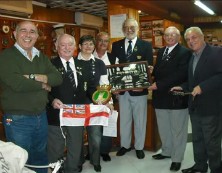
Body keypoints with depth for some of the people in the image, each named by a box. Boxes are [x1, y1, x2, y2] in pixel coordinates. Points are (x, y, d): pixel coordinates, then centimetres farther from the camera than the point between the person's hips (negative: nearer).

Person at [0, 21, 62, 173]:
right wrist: (43, 84, -9)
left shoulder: (42, 57, 10)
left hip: (41, 116, 6)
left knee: (41, 159, 19)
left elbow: (58, 78, -2)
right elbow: (17, 83, -24)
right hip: (17, 119, -5)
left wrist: (33, 77, -17)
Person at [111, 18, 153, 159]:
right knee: (124, 120, 15)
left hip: (139, 89, -2)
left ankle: (139, 147, 28)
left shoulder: (146, 45, -2)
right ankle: (125, 145, 33)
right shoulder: (116, 45, 6)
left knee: (140, 120, 11)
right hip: (122, 89, 2)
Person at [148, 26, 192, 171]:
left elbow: (181, 74, -21)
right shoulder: (161, 52, 14)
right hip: (161, 96, 7)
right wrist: (152, 80, -6)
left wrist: (159, 85, -24)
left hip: (177, 97, -7)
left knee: (178, 129, 8)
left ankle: (177, 158, 23)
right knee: (163, 128, 19)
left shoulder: (185, 52, -10)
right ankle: (167, 151, 38)